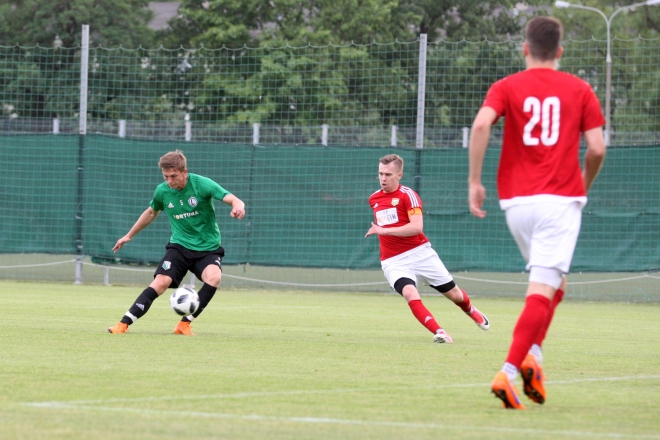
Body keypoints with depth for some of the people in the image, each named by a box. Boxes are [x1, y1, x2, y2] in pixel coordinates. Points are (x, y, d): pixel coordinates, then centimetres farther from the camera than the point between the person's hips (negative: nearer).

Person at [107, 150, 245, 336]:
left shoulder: (201, 184, -15)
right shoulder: (162, 191, -3)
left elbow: (232, 199, -22)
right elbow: (151, 212, 20)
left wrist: (238, 206, -47)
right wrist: (129, 235, 28)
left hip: (208, 247, -2)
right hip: (179, 246, 2)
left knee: (213, 278, -31)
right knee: (161, 282, -20)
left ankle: (185, 324, -17)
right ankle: (124, 324, -20)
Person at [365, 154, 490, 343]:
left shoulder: (408, 195, -10)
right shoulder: (374, 199, 10)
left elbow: (417, 227, -24)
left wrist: (385, 230, -28)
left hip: (420, 254, -3)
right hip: (393, 262, 3)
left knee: (453, 293, 10)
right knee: (410, 293, -29)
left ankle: (472, 312, 43)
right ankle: (438, 332, -32)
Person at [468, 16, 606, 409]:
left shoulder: (506, 88, 7)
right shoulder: (579, 90, 7)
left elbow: (481, 125, -12)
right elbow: (597, 148, 0)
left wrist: (475, 181, -7)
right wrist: (584, 185, 19)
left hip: (516, 200, 3)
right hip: (561, 198, -3)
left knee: (551, 283, 23)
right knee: (544, 290, -8)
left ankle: (533, 356, 5)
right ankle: (508, 373, -22)